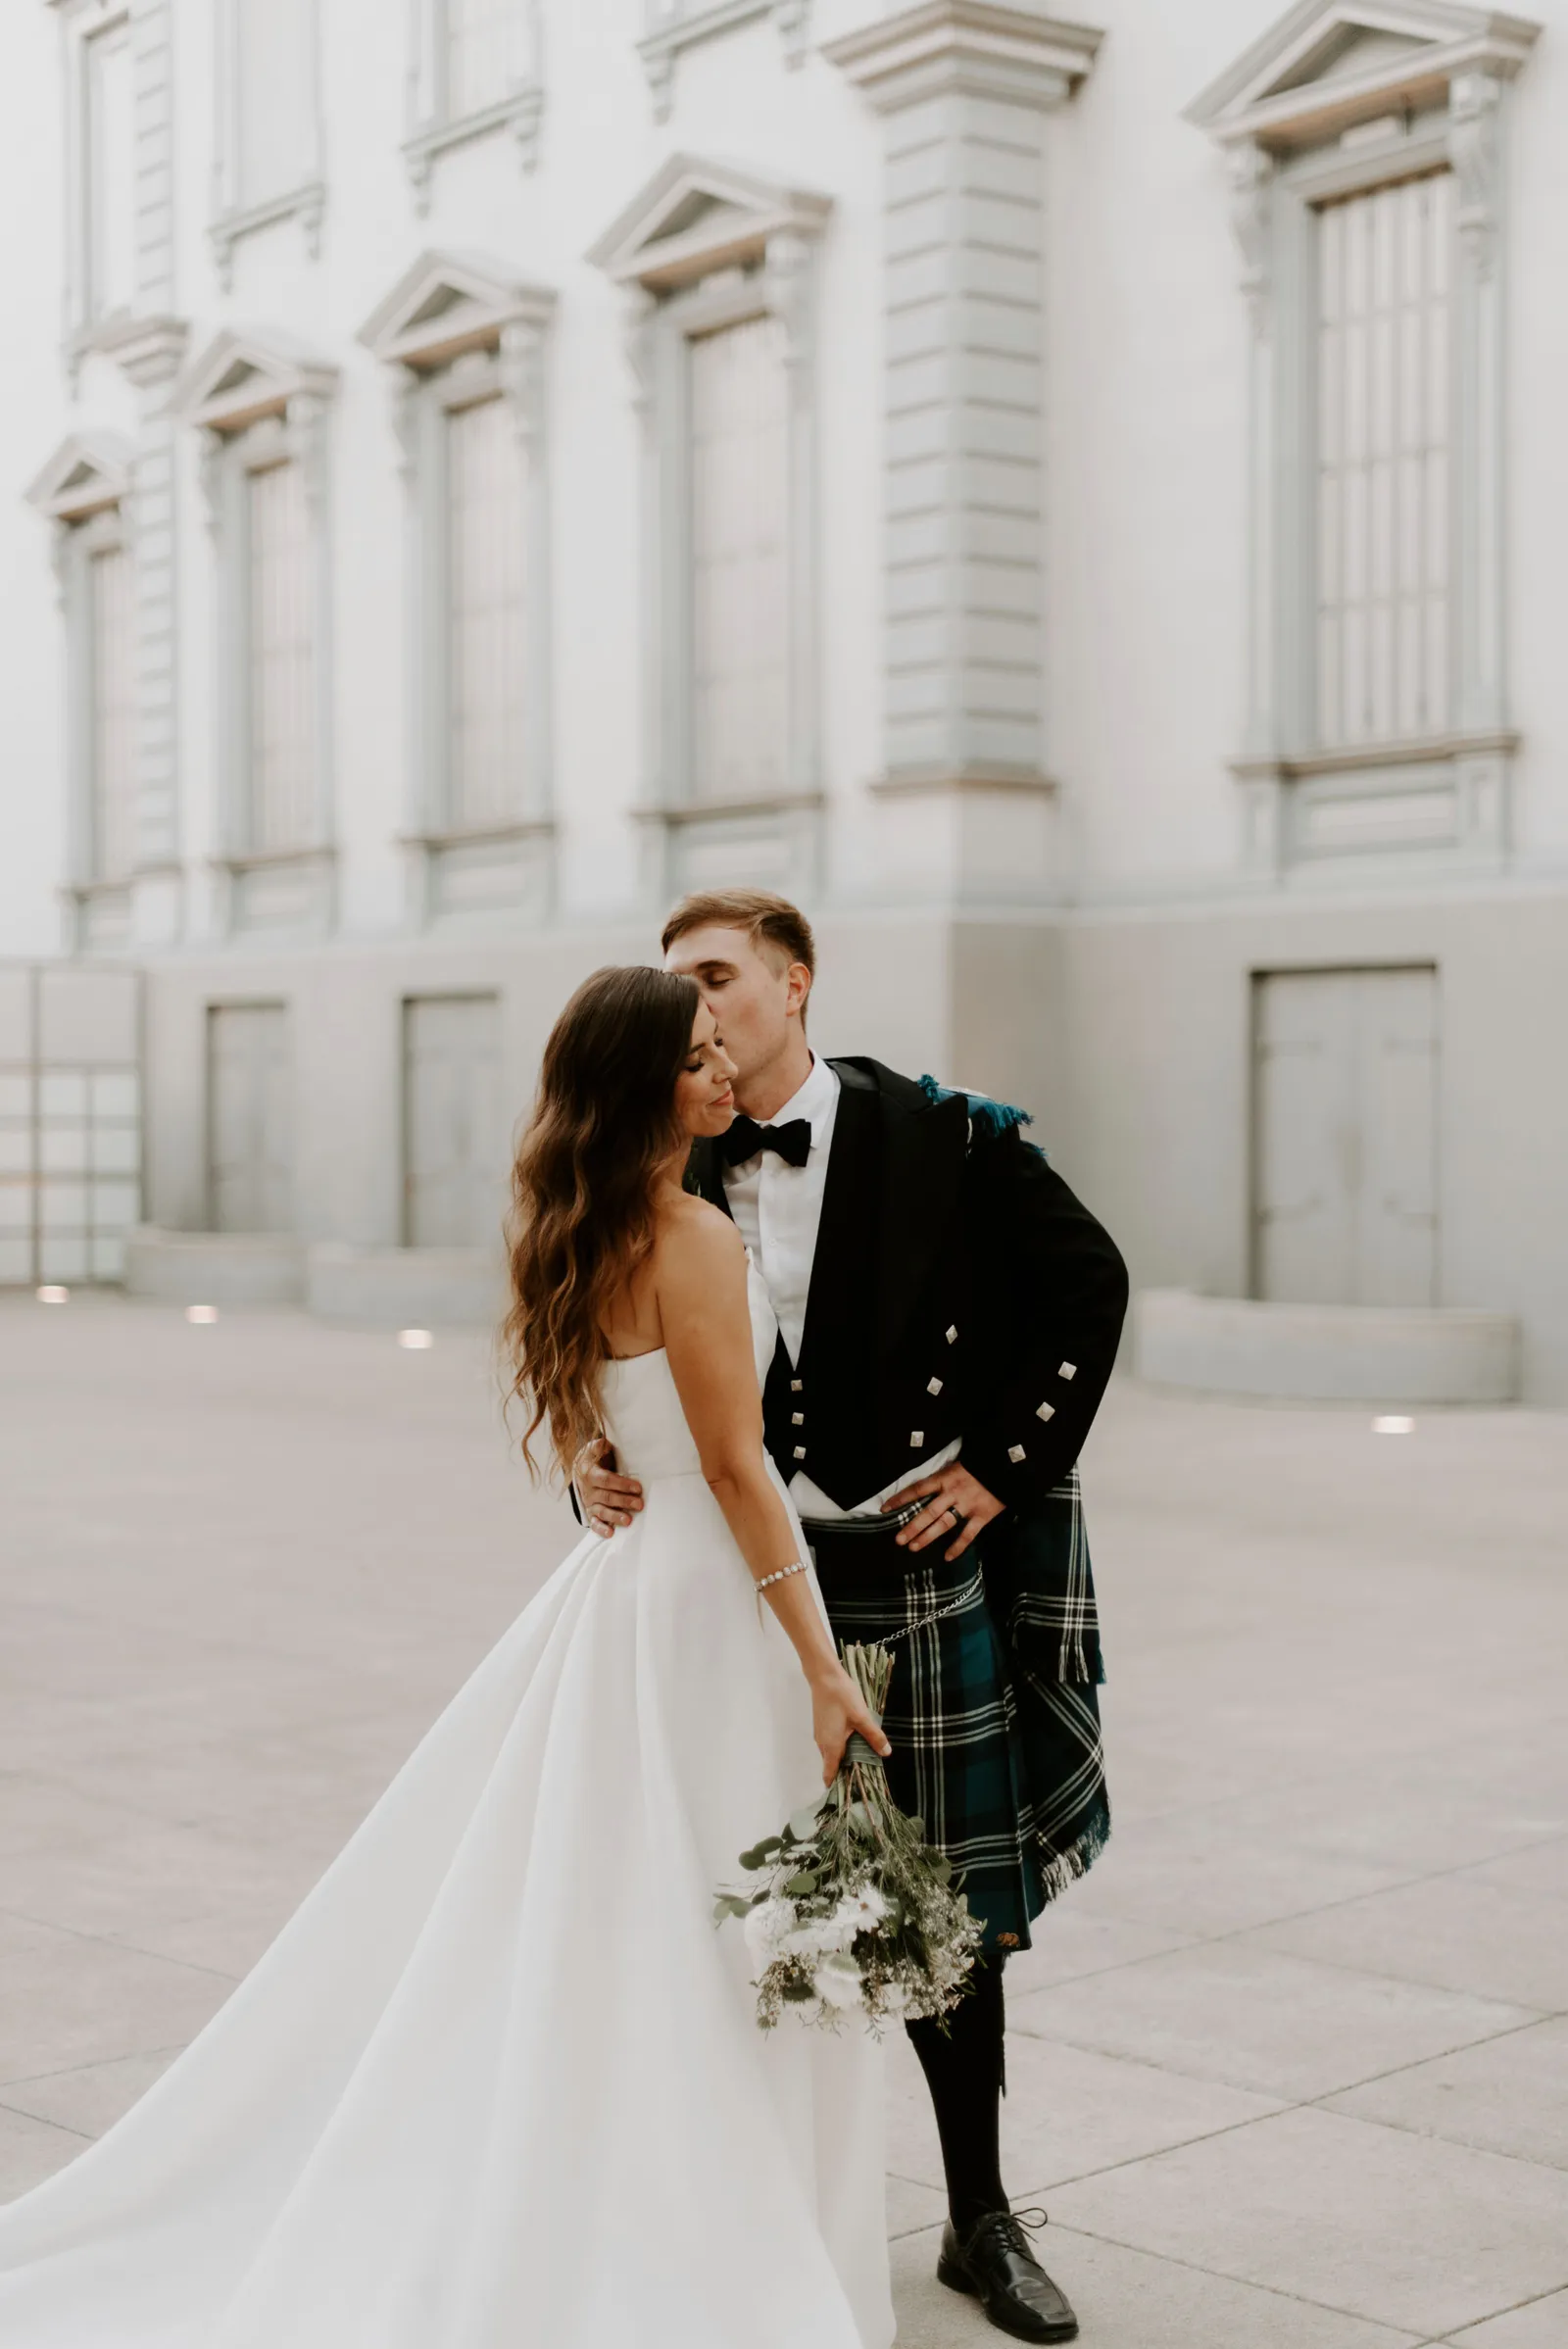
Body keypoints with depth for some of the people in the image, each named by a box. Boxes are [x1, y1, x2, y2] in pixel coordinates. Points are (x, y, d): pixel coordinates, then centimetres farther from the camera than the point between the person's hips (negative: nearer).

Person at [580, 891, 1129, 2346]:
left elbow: (1087, 1282, 2)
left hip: (916, 1571, -1)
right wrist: (594, 1467, -10)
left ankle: (980, 2223, 27)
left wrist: (1005, 1463, -3)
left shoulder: (943, 1142, -6)